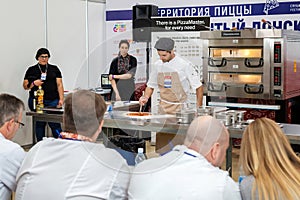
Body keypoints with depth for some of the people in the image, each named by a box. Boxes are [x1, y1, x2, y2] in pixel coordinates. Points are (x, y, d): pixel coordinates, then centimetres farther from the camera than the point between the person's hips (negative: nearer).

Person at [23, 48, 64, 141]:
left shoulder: (54, 69, 12)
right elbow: (25, 86, 9)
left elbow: (59, 84, 8)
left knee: (55, 124, -9)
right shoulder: (31, 70, 10)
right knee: (39, 124, 3)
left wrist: (61, 99, -3)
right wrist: (33, 83, -12)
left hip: (53, 101, 0)